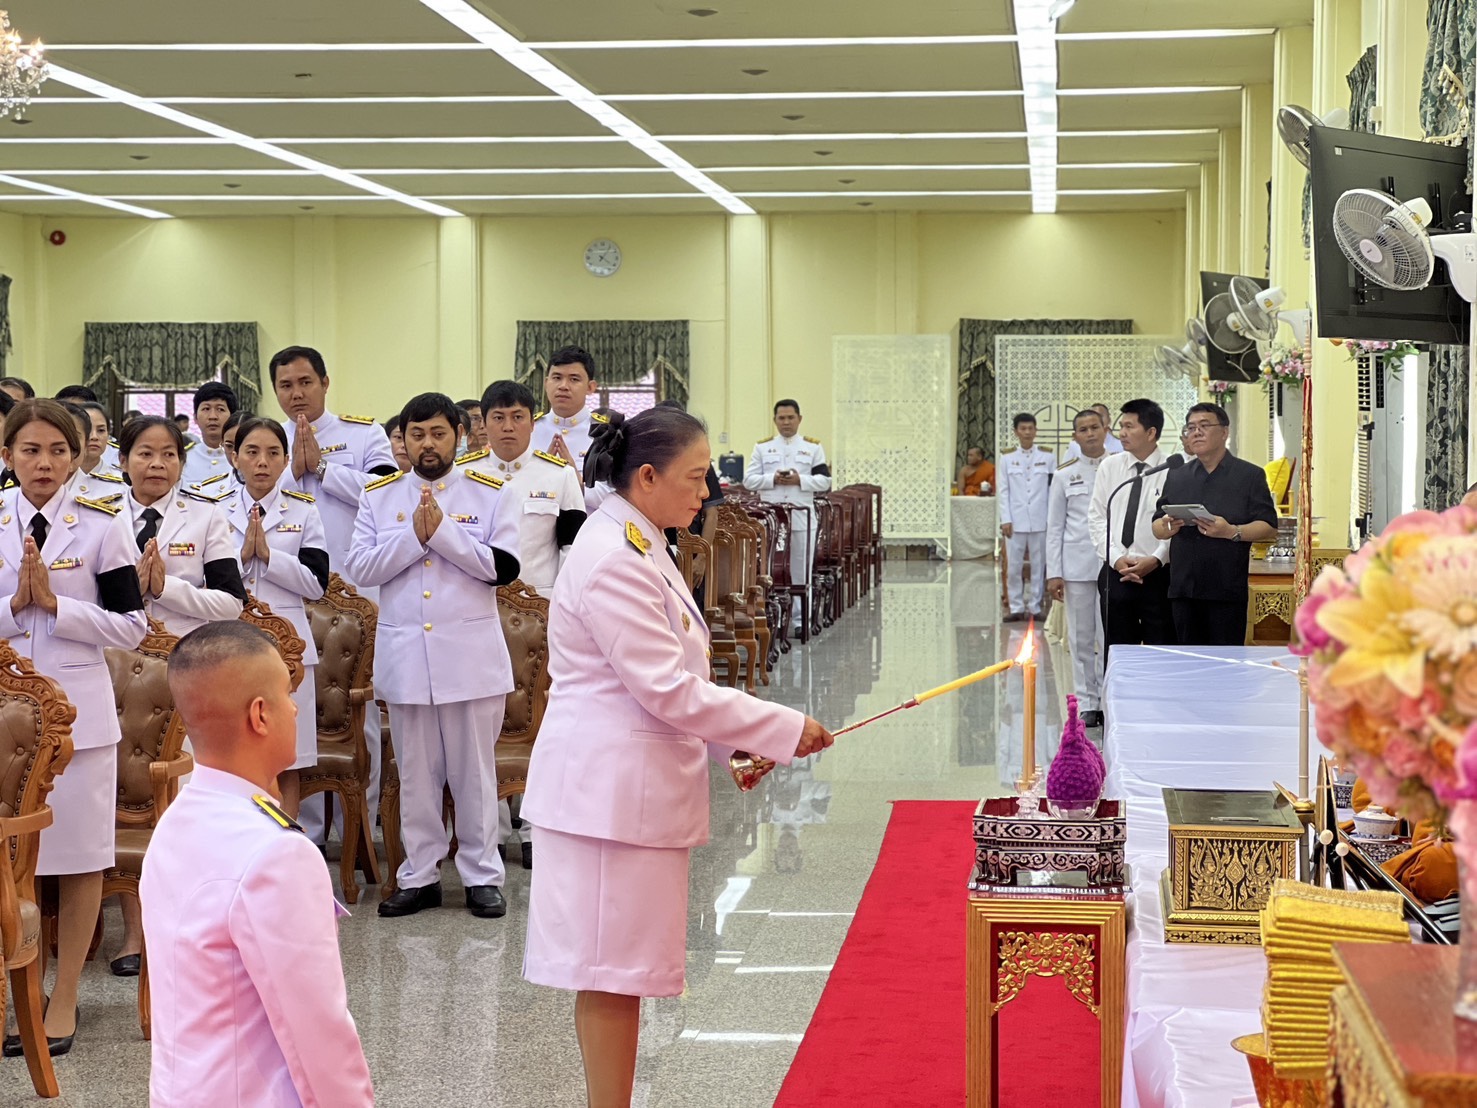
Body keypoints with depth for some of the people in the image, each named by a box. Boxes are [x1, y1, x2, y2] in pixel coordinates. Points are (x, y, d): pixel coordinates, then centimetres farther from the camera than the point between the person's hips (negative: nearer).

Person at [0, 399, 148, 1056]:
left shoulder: (100, 527, -2)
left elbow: (132, 627, -4)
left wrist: (56, 604, -13)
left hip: (77, 707, -1)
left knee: (78, 855, 4)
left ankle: (64, 999, 17)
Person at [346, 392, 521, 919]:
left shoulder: (488, 493, 1)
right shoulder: (378, 496, 8)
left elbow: (503, 566, -10)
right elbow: (361, 566, -2)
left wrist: (443, 531, -17)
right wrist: (414, 535, -15)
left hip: (471, 652, -2)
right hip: (405, 652, 2)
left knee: (474, 771, 4)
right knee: (415, 773, 9)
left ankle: (481, 875, 13)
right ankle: (420, 876, 18)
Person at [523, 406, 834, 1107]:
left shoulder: (639, 547, 15)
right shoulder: (613, 562, -18)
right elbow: (669, 689, -21)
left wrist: (732, 745, 11)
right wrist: (784, 729, -14)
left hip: (635, 785, 10)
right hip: (609, 786, -10)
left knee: (621, 970, 14)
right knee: (611, 971, -3)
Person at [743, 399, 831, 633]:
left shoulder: (813, 447, 8)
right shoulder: (762, 448, 9)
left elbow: (824, 481, 3)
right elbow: (749, 480, 4)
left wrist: (800, 480, -13)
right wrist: (773, 479, -13)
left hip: (802, 517, 0)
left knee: (801, 572, 2)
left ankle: (800, 618, 8)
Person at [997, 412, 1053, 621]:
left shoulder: (1047, 457, 3)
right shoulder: (1007, 458, 4)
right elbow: (1004, 491, 4)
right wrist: (1005, 519, -3)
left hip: (1040, 520, 0)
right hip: (1016, 520, 0)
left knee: (1038, 565, 4)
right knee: (1013, 566, 2)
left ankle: (1035, 607, 13)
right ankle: (1016, 607, 11)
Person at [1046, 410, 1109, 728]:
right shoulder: (1065, 474, 7)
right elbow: (1055, 526, 8)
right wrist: (1053, 572, 2)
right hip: (1076, 566, 1)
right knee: (1081, 639, 5)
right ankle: (1087, 704, 13)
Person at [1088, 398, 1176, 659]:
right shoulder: (1109, 467, 8)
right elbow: (1097, 518, 7)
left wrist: (1156, 559, -15)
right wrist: (1116, 558, -5)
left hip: (1158, 574, -4)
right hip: (1116, 572, 4)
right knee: (1116, 655, 10)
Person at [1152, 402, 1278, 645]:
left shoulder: (1250, 475, 4)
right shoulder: (1177, 477, 17)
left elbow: (1269, 529, -3)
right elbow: (1157, 527, 16)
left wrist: (1231, 532, -20)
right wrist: (1167, 528, -8)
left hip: (1227, 591, -4)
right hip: (1183, 589, 4)